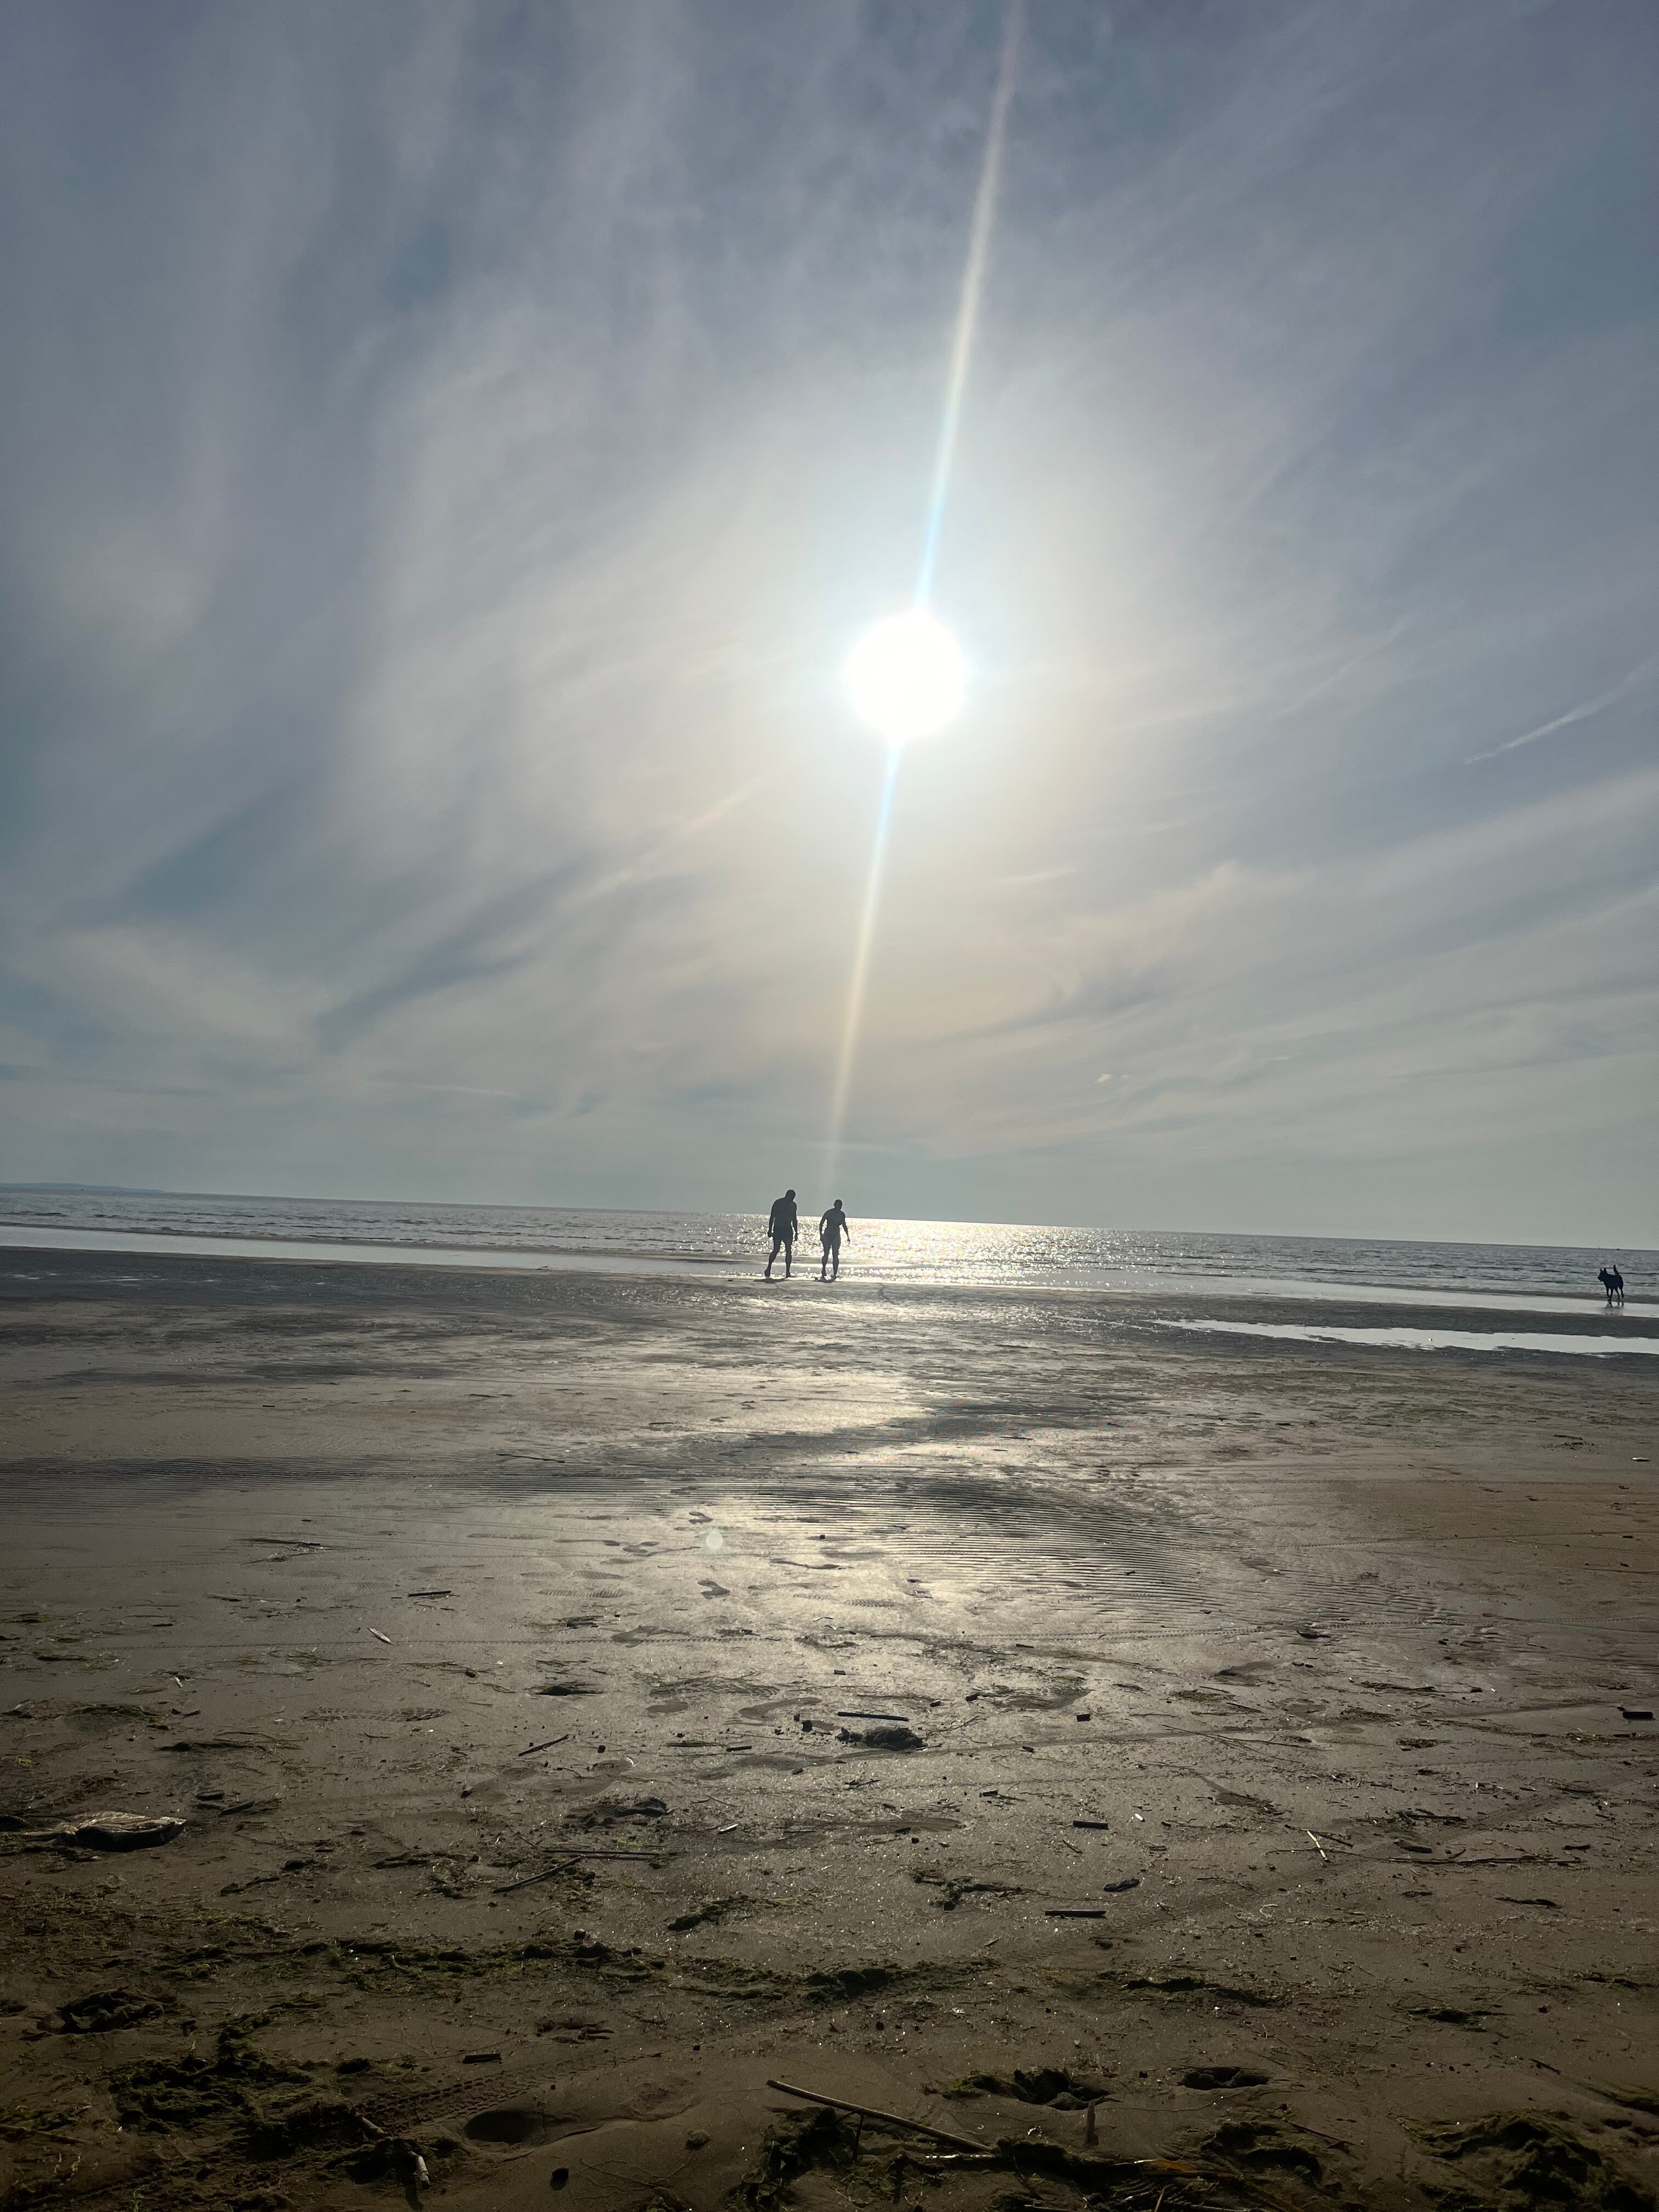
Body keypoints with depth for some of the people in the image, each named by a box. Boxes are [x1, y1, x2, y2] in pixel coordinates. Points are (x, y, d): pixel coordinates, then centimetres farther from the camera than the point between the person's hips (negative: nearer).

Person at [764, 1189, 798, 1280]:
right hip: (778, 1229, -4)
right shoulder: (778, 1203, -4)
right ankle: (769, 1268, 12)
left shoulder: (793, 1205, 10)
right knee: (776, 1250, -6)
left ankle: (787, 1272, -3)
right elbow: (772, 1217, -4)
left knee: (789, 1251, -5)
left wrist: (796, 1232, 13)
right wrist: (770, 1230, -10)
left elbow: (794, 1219, 17)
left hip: (788, 1230, 4)